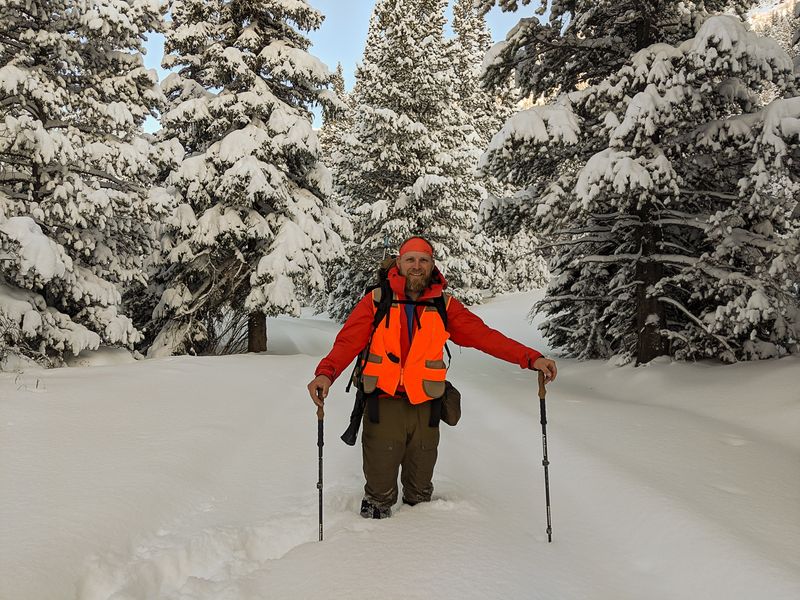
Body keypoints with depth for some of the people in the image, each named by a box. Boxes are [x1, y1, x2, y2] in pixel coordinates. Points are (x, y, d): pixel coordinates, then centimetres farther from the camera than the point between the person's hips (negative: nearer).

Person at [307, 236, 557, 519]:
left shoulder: (444, 305, 3)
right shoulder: (377, 301, -3)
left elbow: (483, 335, -4)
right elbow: (348, 341, -13)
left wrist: (530, 358, -14)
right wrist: (326, 372, -32)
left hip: (425, 408, 2)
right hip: (383, 404, -2)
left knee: (420, 490, 18)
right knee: (380, 489, 7)